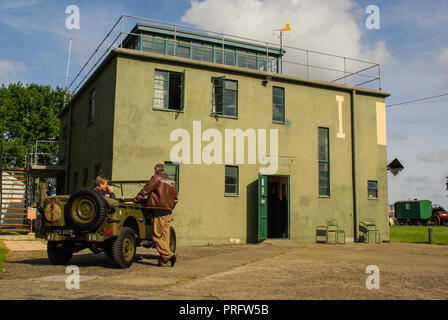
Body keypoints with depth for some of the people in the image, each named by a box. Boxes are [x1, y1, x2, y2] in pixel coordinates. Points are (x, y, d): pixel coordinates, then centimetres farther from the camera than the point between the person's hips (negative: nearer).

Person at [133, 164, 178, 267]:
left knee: (157, 236, -3)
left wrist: (135, 200, 6)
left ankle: (168, 255, -13)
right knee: (165, 236, 8)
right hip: (168, 212, 7)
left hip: (158, 210, -7)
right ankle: (163, 261, 8)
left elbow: (144, 191, -3)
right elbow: (175, 199, 19)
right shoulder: (172, 182, 17)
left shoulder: (156, 178, -2)